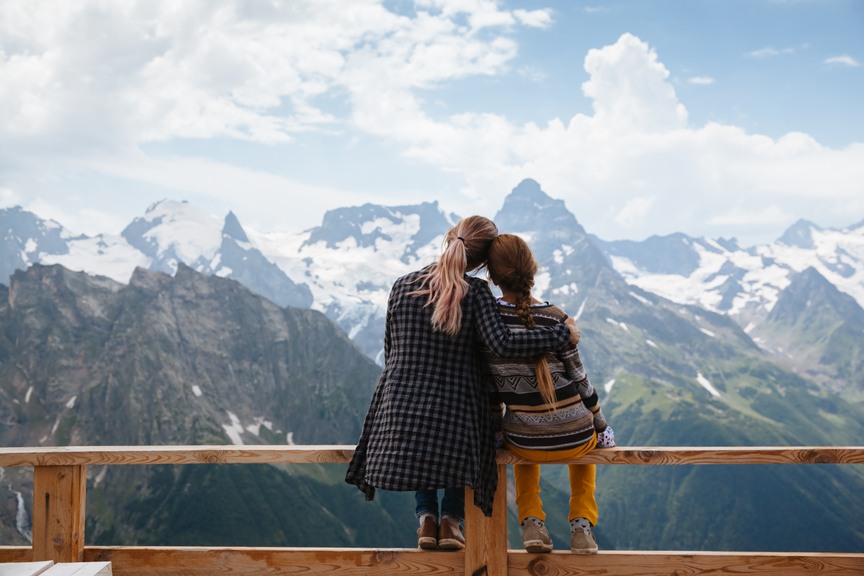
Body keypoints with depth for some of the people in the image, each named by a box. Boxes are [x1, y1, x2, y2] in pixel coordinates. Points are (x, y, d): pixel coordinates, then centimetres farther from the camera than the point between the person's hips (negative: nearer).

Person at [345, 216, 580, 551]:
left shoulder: (402, 286, 1)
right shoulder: (476, 292, -10)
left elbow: (389, 353, 8)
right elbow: (503, 345, -22)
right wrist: (563, 335, -13)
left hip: (401, 412, 3)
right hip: (456, 415, -3)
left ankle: (426, 515, 20)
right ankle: (451, 518, 19)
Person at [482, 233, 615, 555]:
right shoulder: (556, 319, -15)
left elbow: (489, 387, -1)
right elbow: (581, 384, -6)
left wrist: (497, 428, 15)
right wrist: (603, 428, 10)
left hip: (523, 442, 1)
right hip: (574, 440, -1)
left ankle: (532, 522, 25)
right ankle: (582, 523, 24)